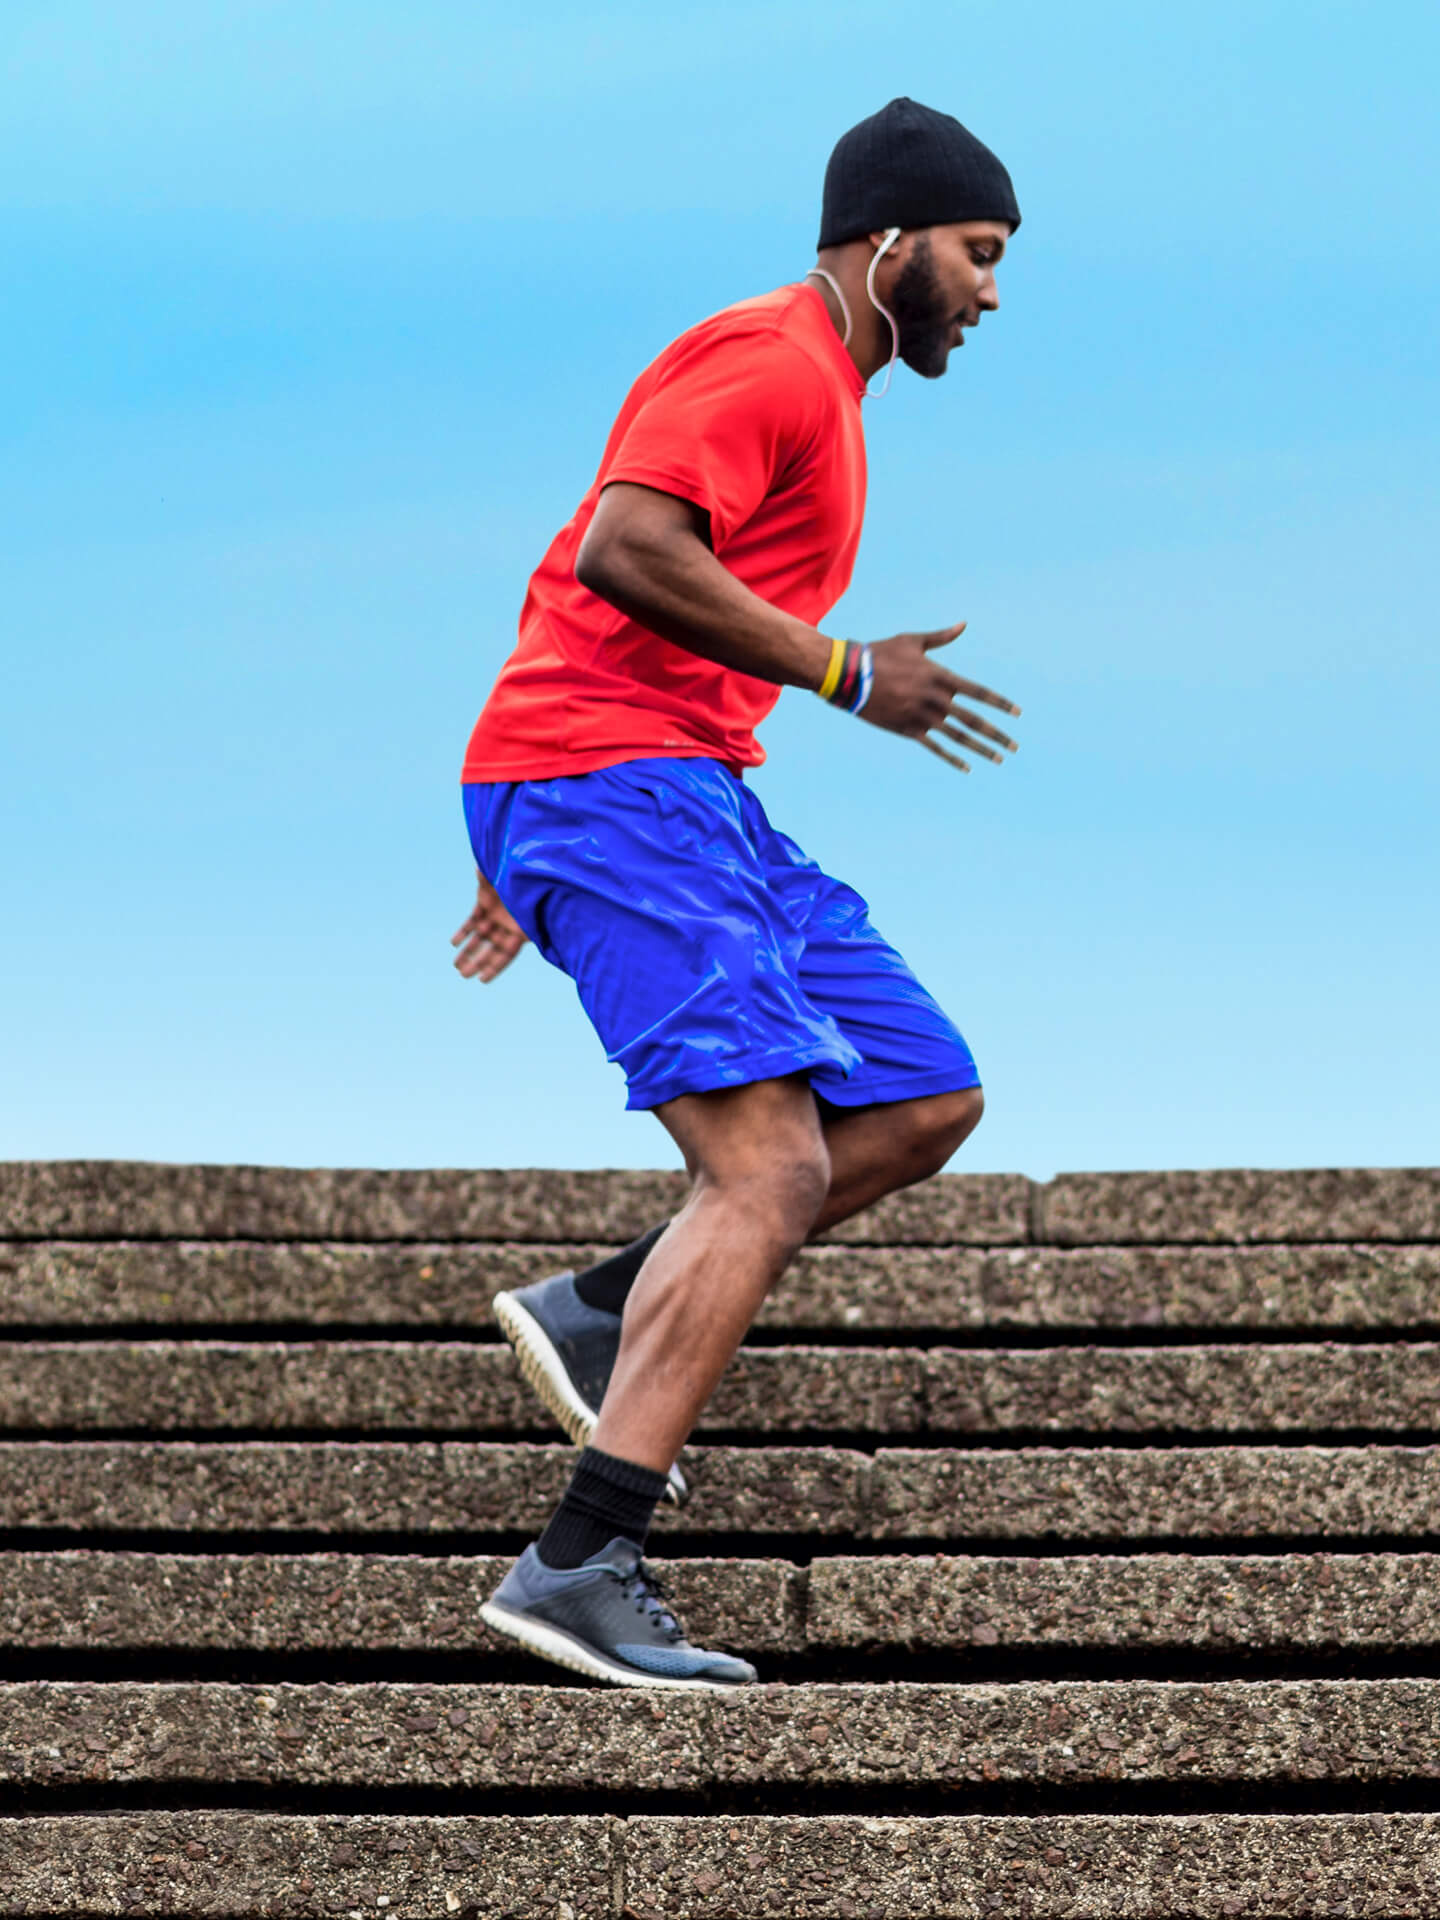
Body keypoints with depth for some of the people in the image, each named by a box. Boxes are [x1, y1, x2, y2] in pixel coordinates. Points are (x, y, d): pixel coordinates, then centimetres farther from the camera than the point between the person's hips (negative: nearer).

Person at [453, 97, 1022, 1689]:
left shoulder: (817, 390, 24)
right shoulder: (771, 359, -8)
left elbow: (621, 589, 28)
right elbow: (622, 552, -23)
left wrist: (528, 865, 28)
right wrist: (845, 675, -14)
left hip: (696, 800, 10)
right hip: (617, 785, -10)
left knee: (927, 1100, 8)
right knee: (773, 1169, -20)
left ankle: (598, 1316, 8)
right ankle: (578, 1570, -24)